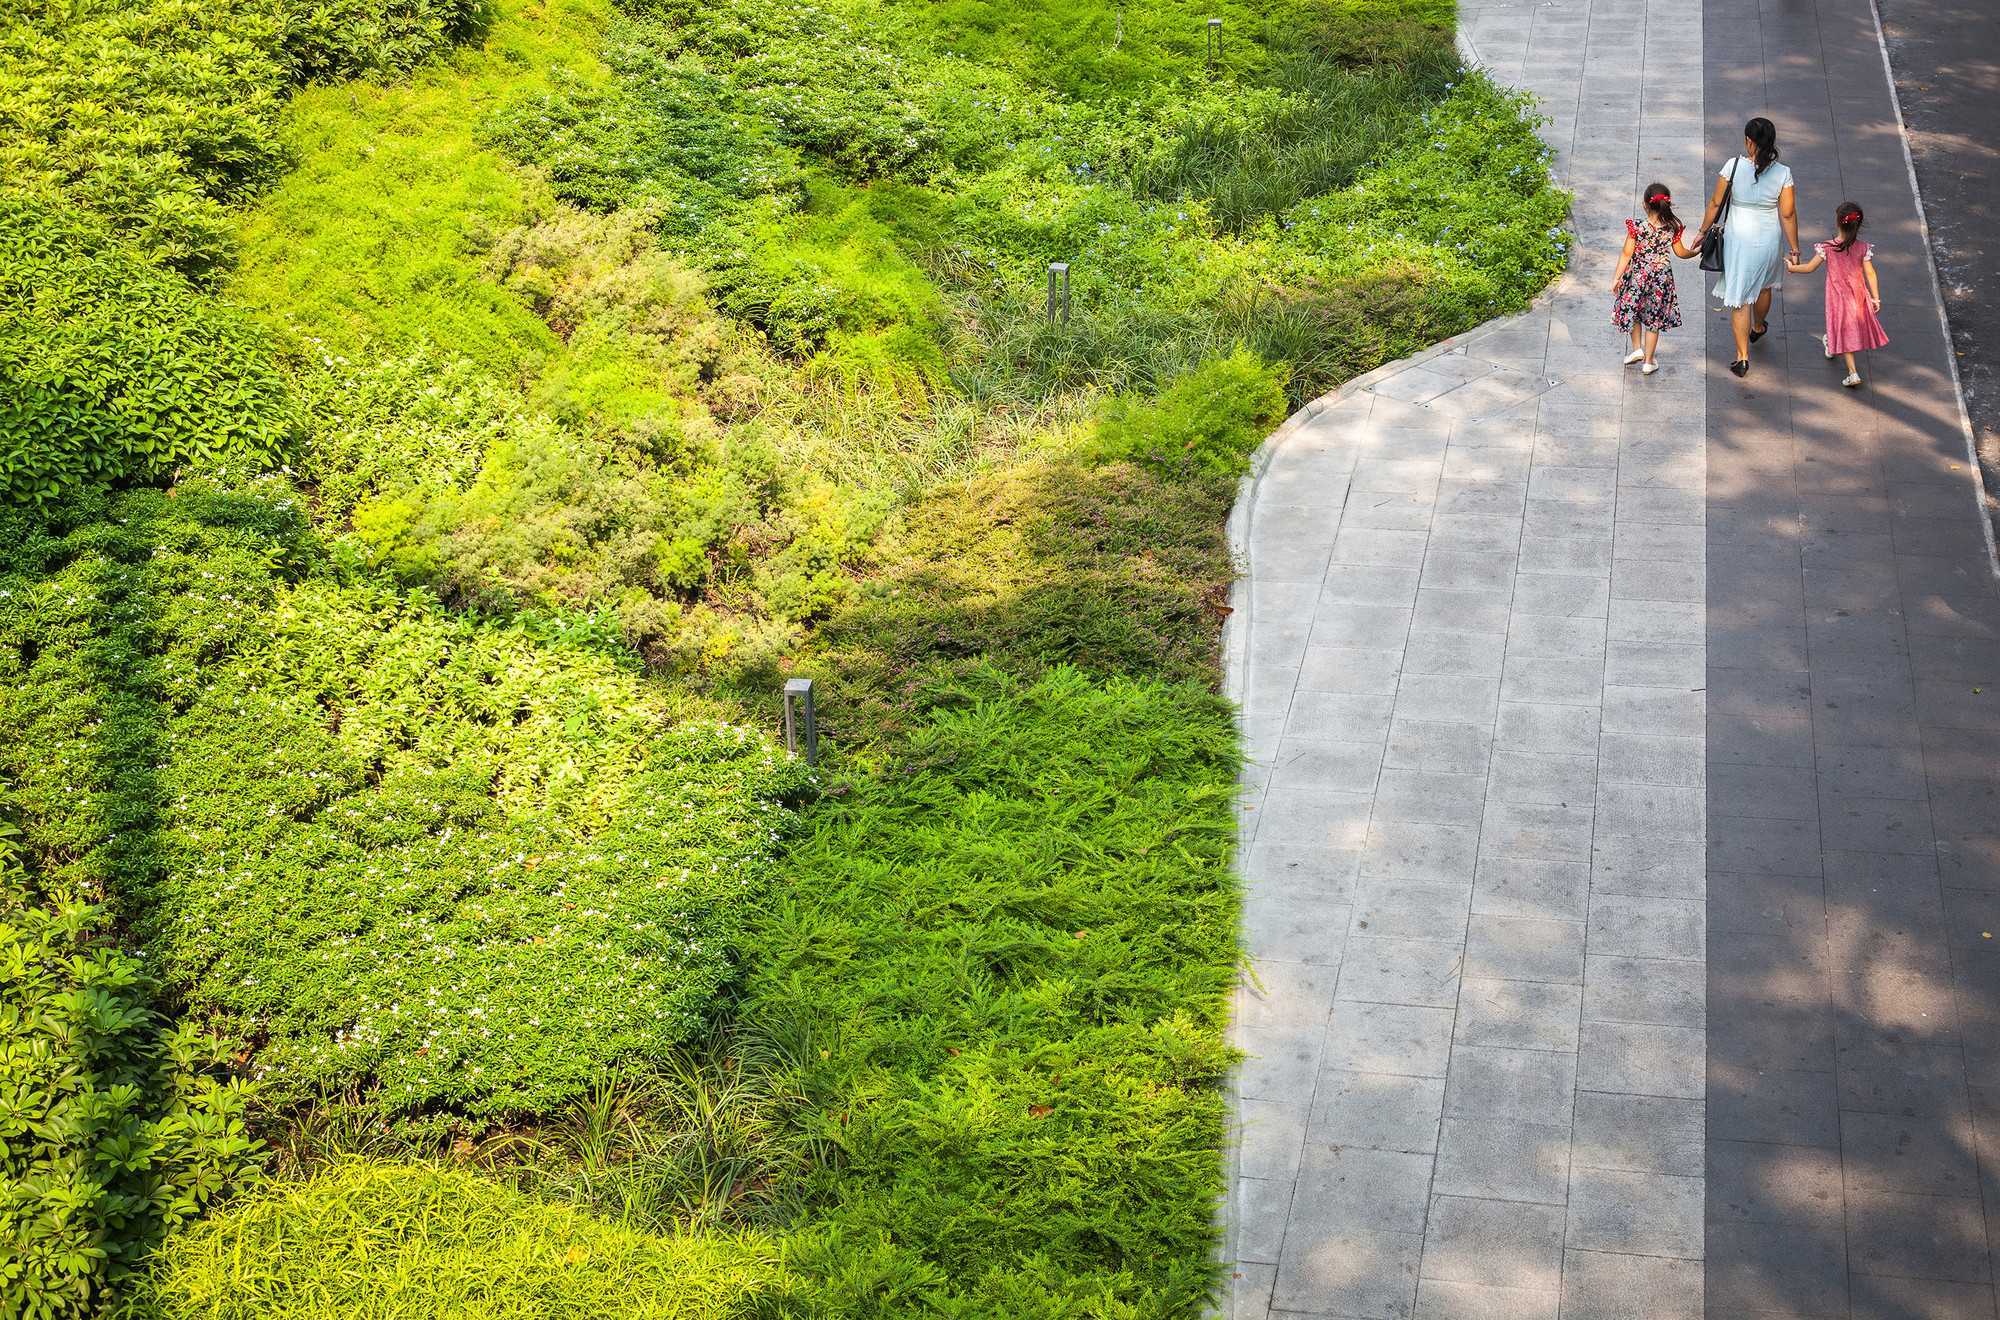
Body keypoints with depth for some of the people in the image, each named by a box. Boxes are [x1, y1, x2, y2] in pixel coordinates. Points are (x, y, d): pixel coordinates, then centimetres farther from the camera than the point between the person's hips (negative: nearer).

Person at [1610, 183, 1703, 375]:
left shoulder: (1636, 227, -18)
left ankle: (1637, 349, 20)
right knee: (1654, 319, 13)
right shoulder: (1672, 228, -11)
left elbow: (1627, 254, -13)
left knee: (1634, 313, 24)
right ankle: (1648, 362, 18)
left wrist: (1616, 278, -4)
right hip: (1661, 278, 2)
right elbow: (1681, 252, 2)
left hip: (1637, 277, -2)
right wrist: (1695, 252, 24)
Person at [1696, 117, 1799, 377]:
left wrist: (1703, 231, 5)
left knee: (1739, 297, 6)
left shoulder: (1733, 166, -18)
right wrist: (1794, 248, 0)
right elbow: (1788, 214, -10)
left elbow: (1716, 204, -10)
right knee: (1763, 286, 30)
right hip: (1769, 241, 2)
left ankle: (1742, 358, 5)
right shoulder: (1783, 173, -15)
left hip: (1738, 241, -2)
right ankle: (1758, 328, 57)